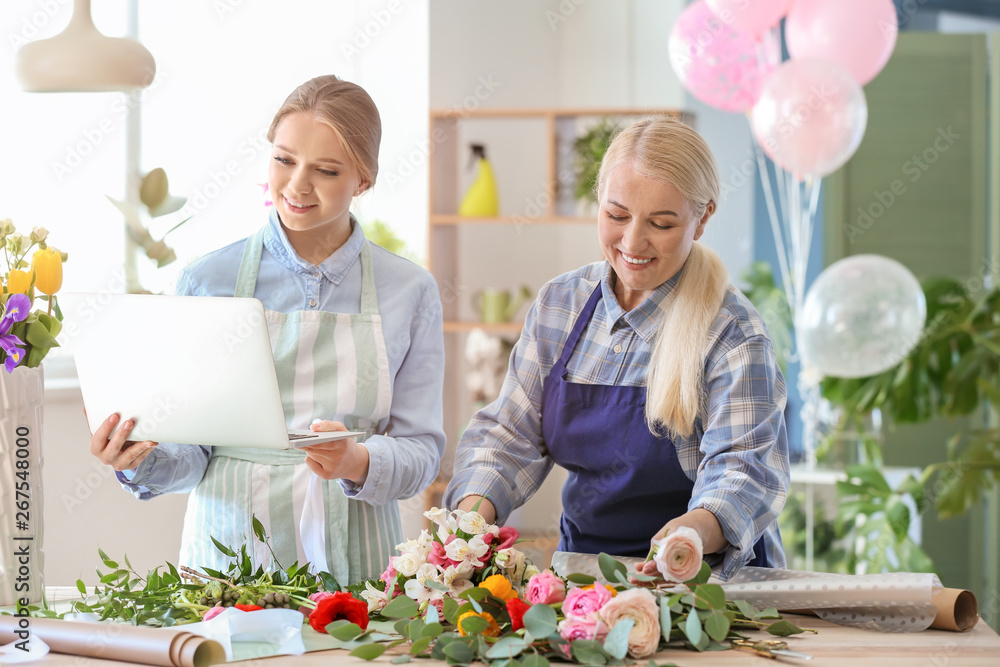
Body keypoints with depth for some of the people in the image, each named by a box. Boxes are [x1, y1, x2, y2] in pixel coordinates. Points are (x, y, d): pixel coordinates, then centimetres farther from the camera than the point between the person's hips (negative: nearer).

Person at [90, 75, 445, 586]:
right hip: (227, 548, 1)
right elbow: (190, 456, 7)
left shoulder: (409, 292, 5)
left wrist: (359, 463, -15)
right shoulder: (207, 281, 4)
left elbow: (421, 452, 5)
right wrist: (141, 462, -14)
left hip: (352, 565, 0)